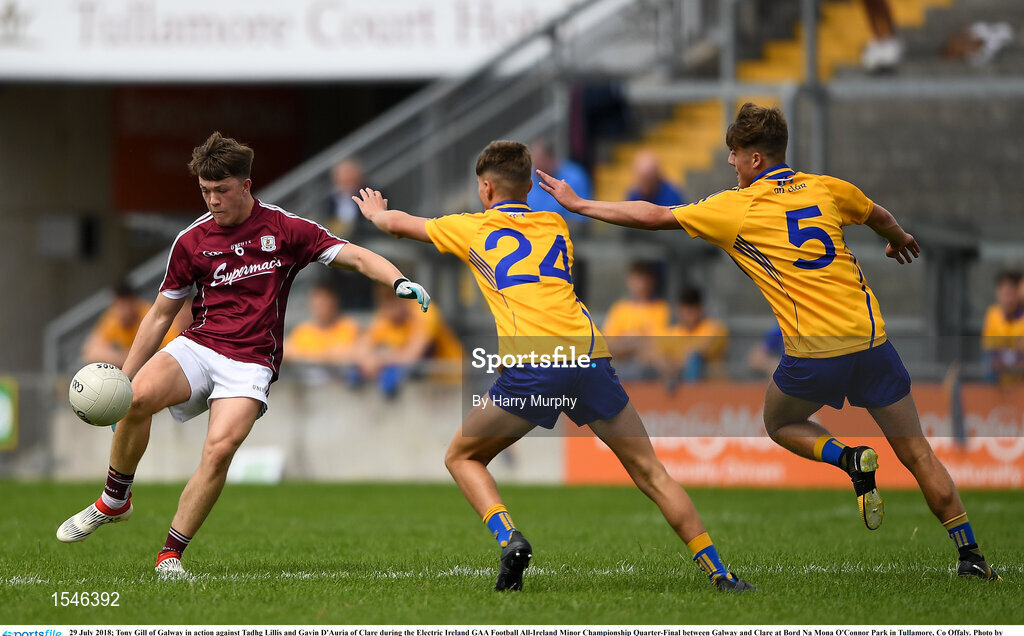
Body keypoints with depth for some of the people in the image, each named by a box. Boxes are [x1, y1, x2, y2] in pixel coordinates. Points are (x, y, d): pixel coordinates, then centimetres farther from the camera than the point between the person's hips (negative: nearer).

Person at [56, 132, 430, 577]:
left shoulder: (285, 229, 2)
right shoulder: (191, 241, 8)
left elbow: (355, 257, 1)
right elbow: (161, 314, 15)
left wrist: (399, 281, -19)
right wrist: (122, 379, 12)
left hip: (250, 363, -2)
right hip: (198, 346, 2)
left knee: (220, 448, -27)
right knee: (137, 398, -29)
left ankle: (171, 554, -15)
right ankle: (113, 503, -7)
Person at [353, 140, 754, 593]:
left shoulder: (472, 229, 17)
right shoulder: (555, 226, 25)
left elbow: (396, 223, 33)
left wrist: (376, 212, 55)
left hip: (531, 366, -3)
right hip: (589, 356, 3)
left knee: (462, 458, 16)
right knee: (649, 471, 10)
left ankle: (509, 538, -9)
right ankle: (717, 571, 3)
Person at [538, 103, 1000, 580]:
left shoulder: (734, 209, 0)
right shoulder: (826, 188, 10)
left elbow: (652, 217, 6)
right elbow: (879, 218, 30)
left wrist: (578, 204, 16)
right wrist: (899, 240, 54)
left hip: (814, 352, -3)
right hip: (872, 340, 3)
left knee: (780, 424, 26)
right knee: (916, 452, 11)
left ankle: (849, 459, -2)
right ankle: (969, 554, 5)